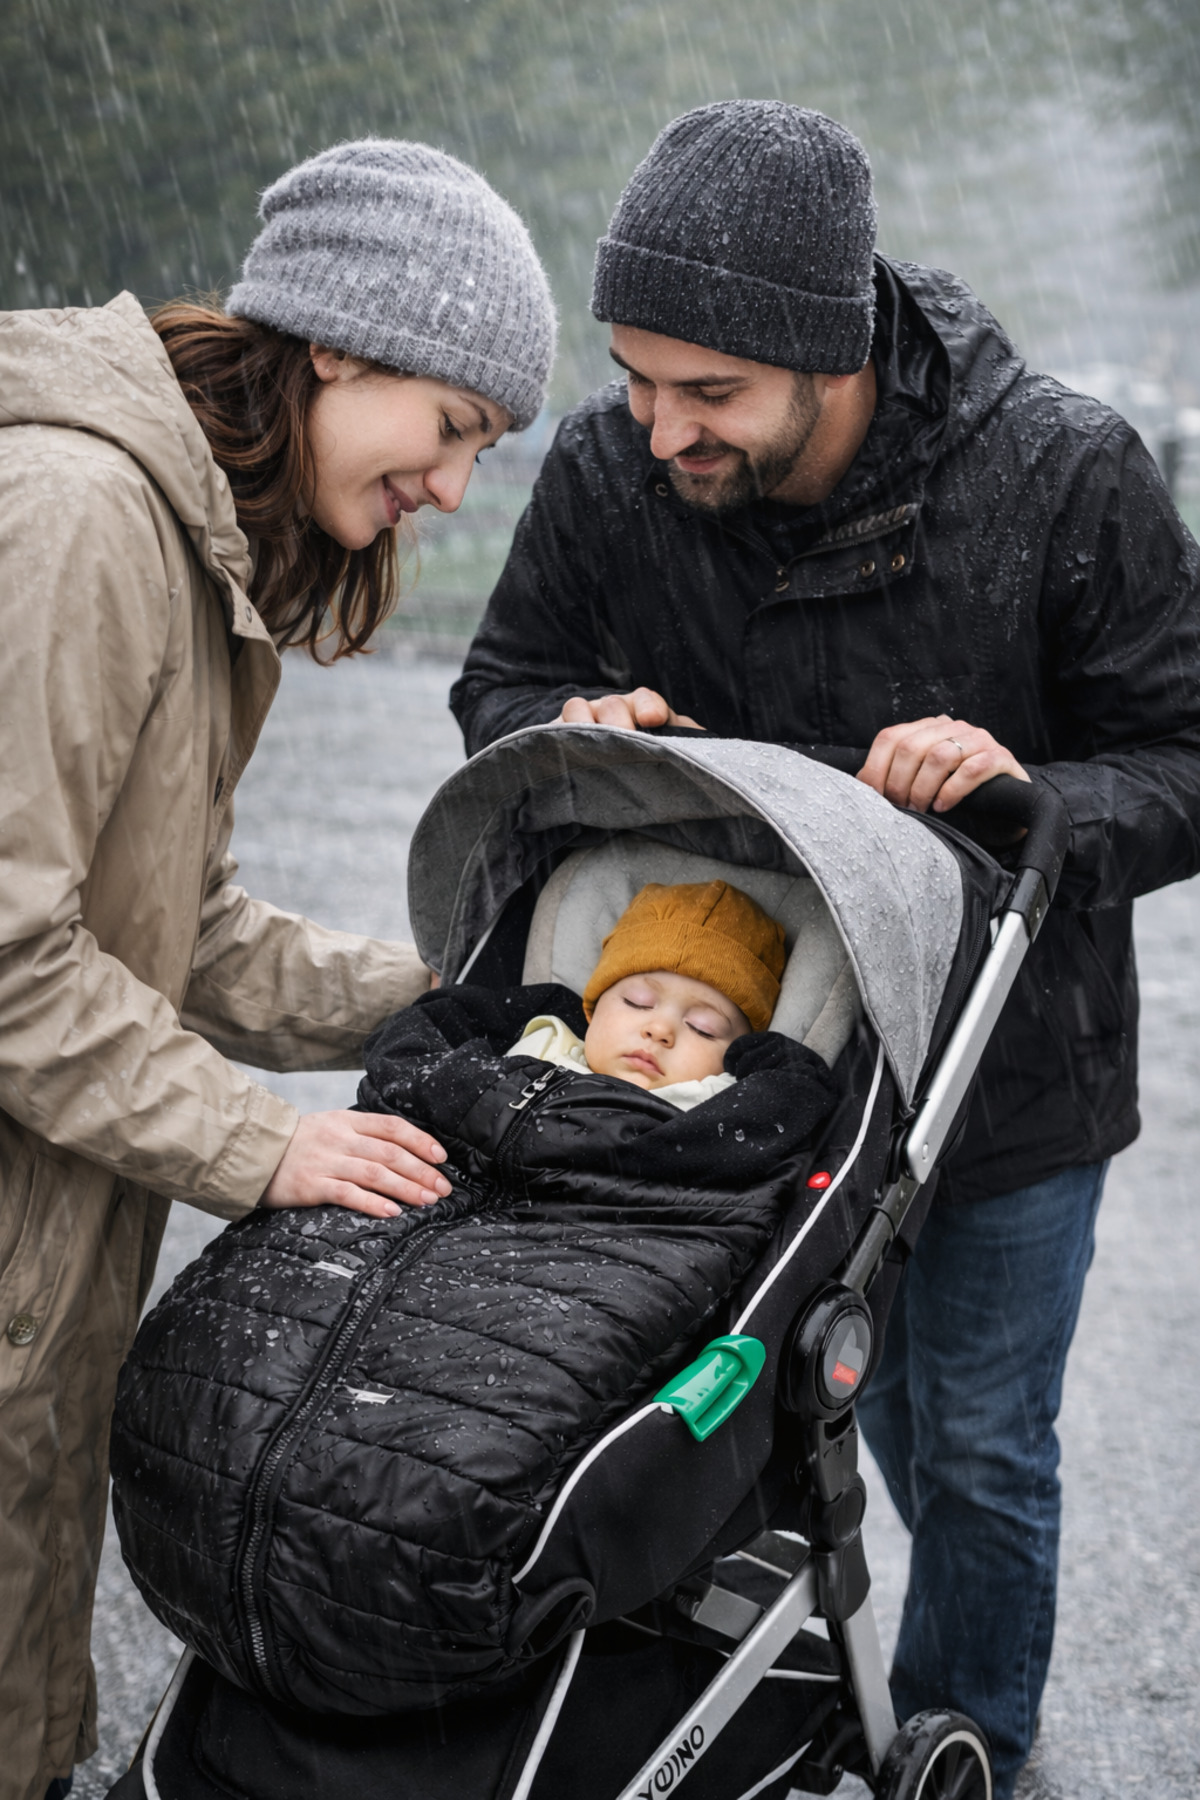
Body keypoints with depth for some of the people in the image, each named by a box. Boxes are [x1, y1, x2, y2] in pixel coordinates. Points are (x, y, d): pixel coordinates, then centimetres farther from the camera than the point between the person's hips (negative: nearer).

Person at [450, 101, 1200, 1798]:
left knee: (978, 1445, 13)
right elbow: (503, 684, 1)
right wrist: (577, 732, -23)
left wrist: (1038, 803, -36)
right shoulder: (606, 471, -17)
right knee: (876, 1398, 23)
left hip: (1009, 1066, -2)